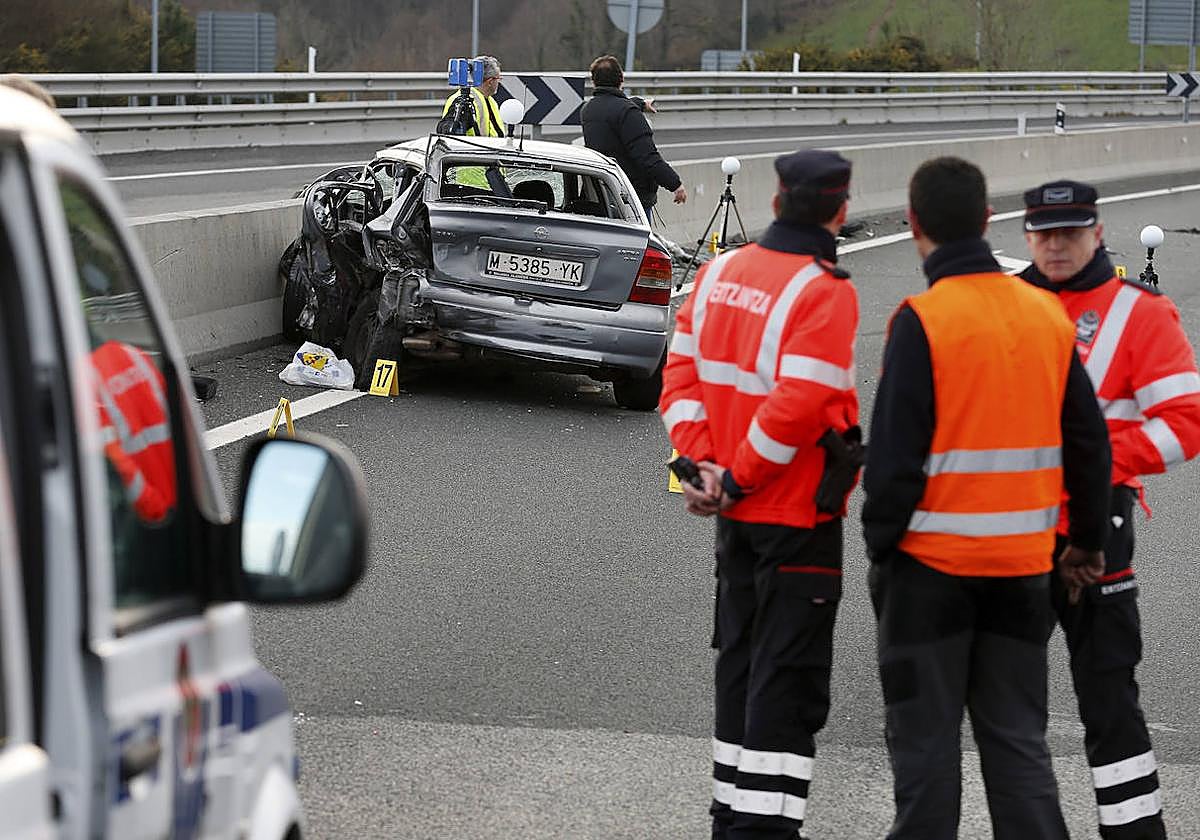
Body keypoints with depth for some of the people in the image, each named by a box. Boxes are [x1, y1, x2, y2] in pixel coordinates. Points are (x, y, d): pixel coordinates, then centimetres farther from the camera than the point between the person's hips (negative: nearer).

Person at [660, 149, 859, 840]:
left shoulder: (721, 273, 5)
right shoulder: (825, 292, -17)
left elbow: (683, 371, 6)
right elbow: (797, 406, -24)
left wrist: (703, 462, 1)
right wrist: (738, 479, -14)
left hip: (738, 516, 7)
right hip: (800, 519, -7)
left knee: (741, 665, 17)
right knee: (789, 680, -2)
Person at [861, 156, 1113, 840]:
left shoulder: (923, 319, -13)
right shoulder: (1049, 314, 3)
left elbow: (895, 450, -14)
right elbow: (1088, 439, 9)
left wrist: (881, 542, -2)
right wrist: (1090, 540, 19)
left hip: (934, 560, -5)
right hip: (1023, 562, 5)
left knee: (925, 738, 5)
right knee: (1018, 738, 12)